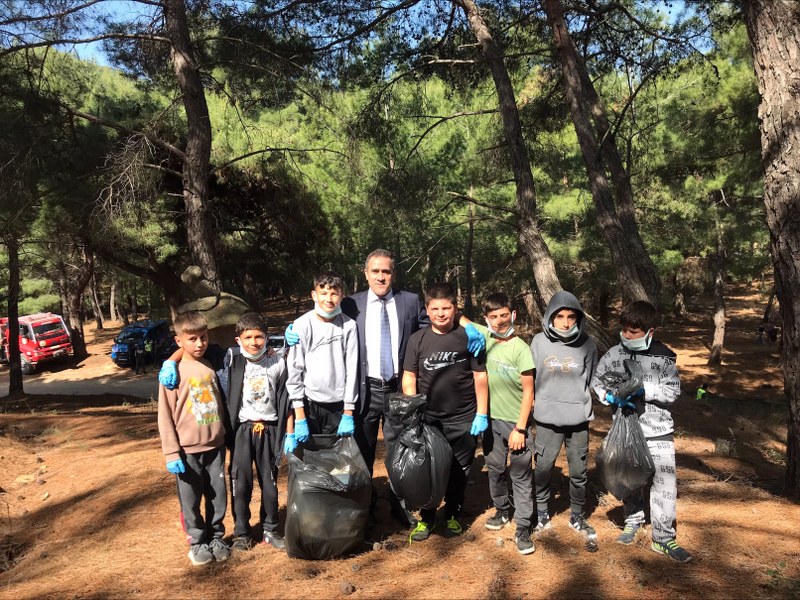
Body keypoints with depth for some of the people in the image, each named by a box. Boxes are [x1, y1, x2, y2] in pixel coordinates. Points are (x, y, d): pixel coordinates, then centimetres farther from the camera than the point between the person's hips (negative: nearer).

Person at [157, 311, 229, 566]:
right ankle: (198, 542, 25)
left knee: (218, 497, 11)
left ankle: (216, 537, 28)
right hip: (188, 449, -3)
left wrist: (224, 436, 13)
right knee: (191, 500, 9)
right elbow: (165, 415, -8)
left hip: (215, 445, 4)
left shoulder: (211, 367, 3)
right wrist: (171, 452, -10)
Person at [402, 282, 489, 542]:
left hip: (463, 420, -1)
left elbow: (480, 376, 0)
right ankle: (426, 518, 26)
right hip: (427, 419, 1)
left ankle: (453, 515, 30)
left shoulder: (469, 337, -3)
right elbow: (409, 378, 3)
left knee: (458, 471, 11)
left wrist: (482, 414, -3)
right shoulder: (418, 339, 0)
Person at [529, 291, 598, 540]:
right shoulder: (539, 342, -5)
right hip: (547, 419, 0)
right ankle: (542, 513, 31)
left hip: (578, 419, 0)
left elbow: (592, 379, 5)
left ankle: (577, 516, 31)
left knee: (579, 471, 10)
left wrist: (582, 402, 0)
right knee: (543, 468, 9)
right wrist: (537, 401, 6)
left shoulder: (586, 345, -5)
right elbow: (530, 377, 5)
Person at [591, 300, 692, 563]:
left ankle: (663, 538, 8)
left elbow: (673, 391, -9)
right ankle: (633, 520, 37)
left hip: (658, 432, -2)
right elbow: (596, 380, 7)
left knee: (664, 482, -6)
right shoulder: (614, 355, -2)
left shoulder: (663, 357, -8)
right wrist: (610, 396, -11)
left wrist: (643, 389, -22)